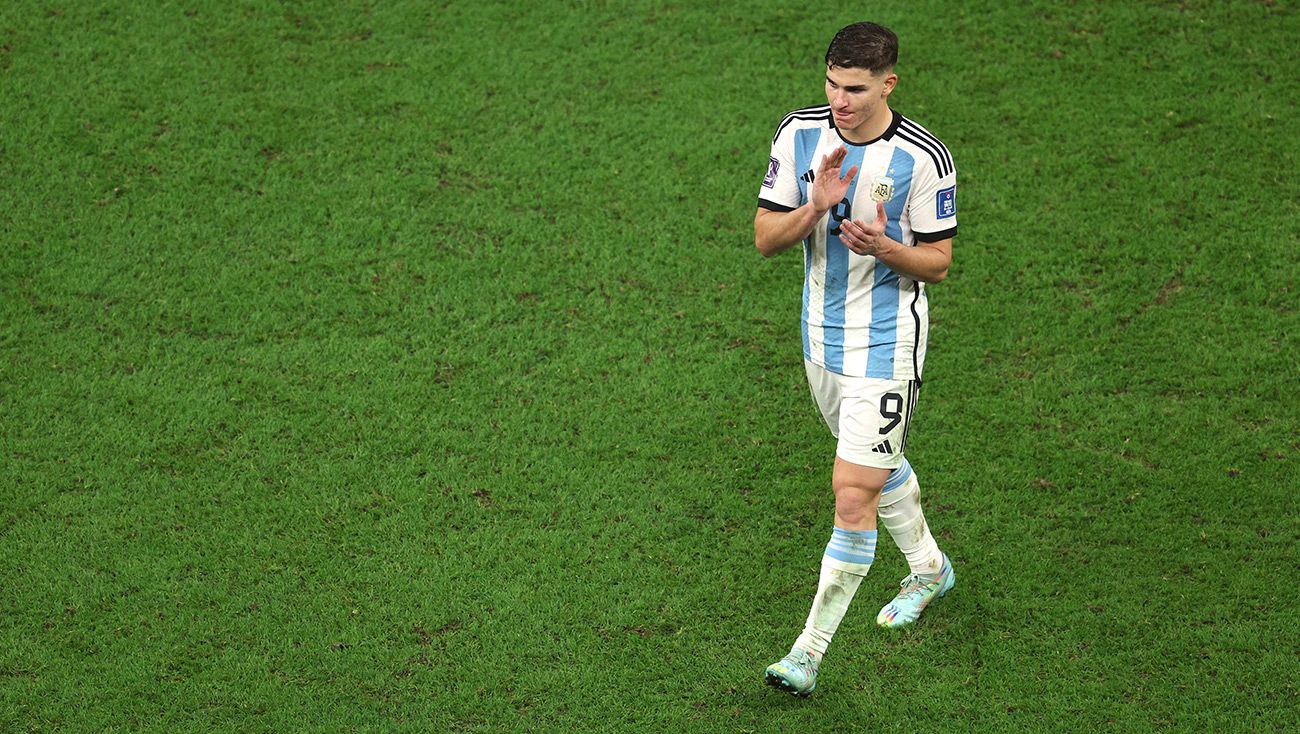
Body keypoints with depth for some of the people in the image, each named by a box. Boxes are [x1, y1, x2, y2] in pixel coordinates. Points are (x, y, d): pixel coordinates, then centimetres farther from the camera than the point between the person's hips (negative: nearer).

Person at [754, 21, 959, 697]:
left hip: (887, 342, -6)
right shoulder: (799, 134, -6)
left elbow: (937, 263, -9)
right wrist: (815, 207, -23)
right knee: (878, 468, 25)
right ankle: (929, 570, 50)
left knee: (854, 492, -11)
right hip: (822, 332, 6)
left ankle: (809, 651, -3)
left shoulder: (923, 158, -18)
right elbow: (765, 238, -4)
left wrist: (884, 247, -29)